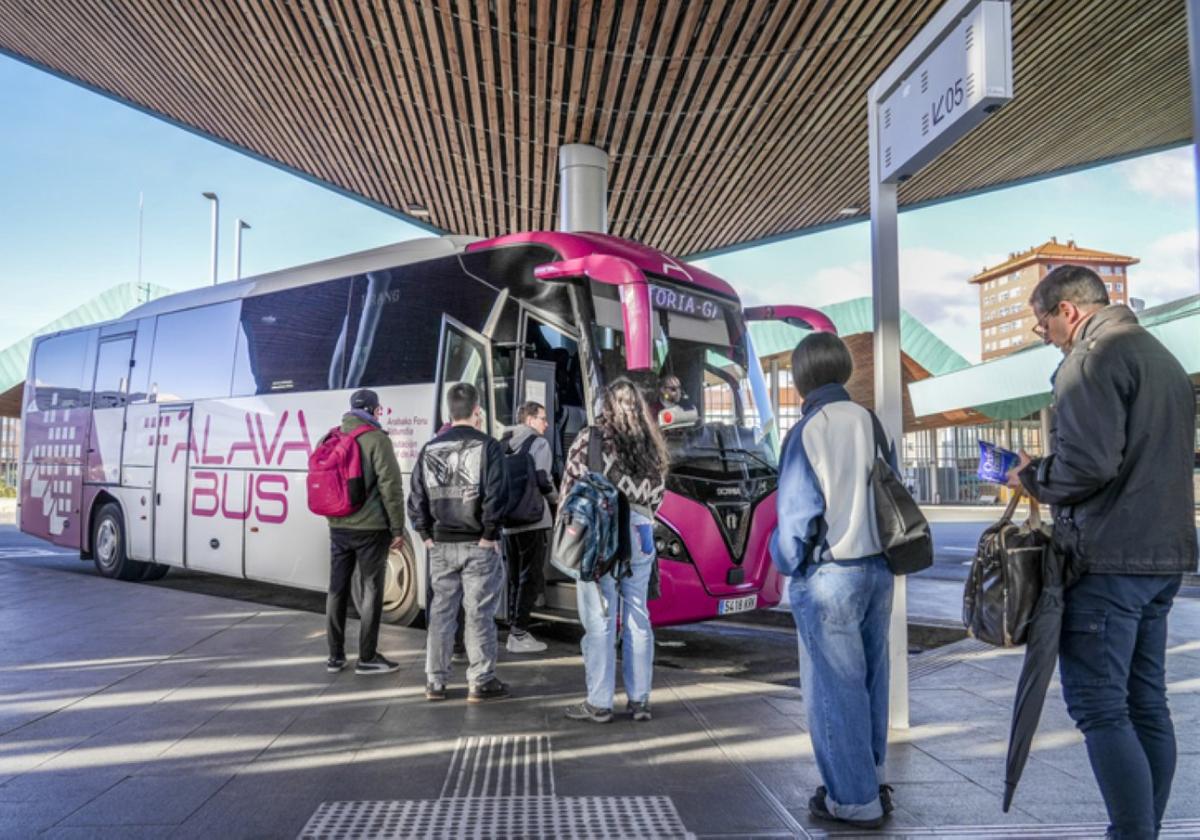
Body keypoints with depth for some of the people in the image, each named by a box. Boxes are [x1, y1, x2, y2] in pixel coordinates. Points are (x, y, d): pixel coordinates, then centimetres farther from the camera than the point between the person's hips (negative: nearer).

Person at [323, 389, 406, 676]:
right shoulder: (377, 439, -10)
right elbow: (391, 486, -14)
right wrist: (397, 528, -8)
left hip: (338, 527, 6)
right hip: (371, 528, -6)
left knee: (337, 589, 12)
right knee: (371, 590, 4)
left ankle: (335, 656, 19)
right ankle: (367, 658, 9)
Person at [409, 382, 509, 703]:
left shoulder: (430, 449, 7)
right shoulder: (487, 447, -8)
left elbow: (416, 497, 5)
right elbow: (495, 496, -16)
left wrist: (427, 535, 9)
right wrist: (489, 534, -8)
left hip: (441, 544, 4)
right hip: (478, 545, -4)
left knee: (441, 611, 12)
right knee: (479, 613, 3)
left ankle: (435, 682, 18)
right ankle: (481, 682, 9)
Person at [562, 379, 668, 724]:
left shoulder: (590, 438, -5)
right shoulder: (650, 446, 9)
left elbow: (570, 489, -6)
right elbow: (657, 495, 11)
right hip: (640, 535, 4)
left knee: (600, 621, 1)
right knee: (637, 619, 10)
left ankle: (599, 703, 8)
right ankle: (639, 700, 17)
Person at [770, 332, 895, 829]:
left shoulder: (808, 430, -13)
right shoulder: (873, 423, 6)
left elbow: (796, 513, -13)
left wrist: (788, 567, 2)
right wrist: (878, 555, 16)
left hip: (829, 576, -7)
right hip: (877, 568, 7)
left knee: (834, 688, 3)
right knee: (869, 681, 16)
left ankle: (854, 801, 11)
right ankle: (870, 784, 28)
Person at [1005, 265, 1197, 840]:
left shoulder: (1092, 357, -11)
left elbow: (1087, 462, -23)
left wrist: (1033, 479, -4)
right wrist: (1045, 476, 19)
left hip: (1107, 558, -10)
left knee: (1099, 707, -5)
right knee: (1146, 703, 13)